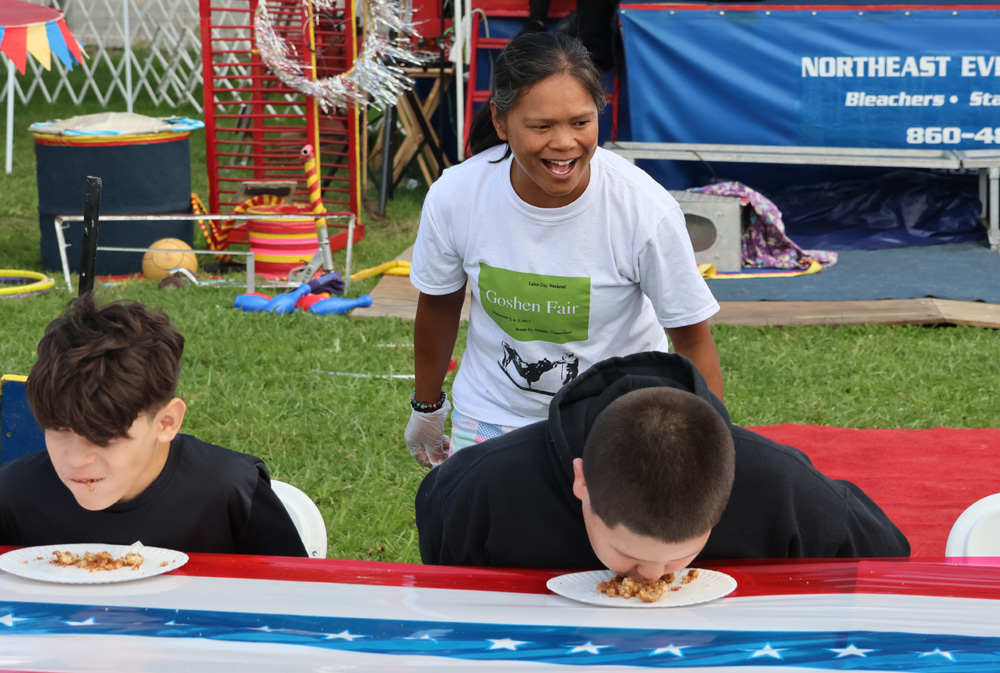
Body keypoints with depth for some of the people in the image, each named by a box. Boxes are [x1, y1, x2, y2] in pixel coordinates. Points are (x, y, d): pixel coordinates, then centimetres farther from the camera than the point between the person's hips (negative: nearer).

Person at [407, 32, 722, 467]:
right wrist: (427, 408, 14)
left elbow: (692, 341, -13)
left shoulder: (647, 211, -25)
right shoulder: (453, 197, -19)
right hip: (493, 418, 2)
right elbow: (439, 304, 1)